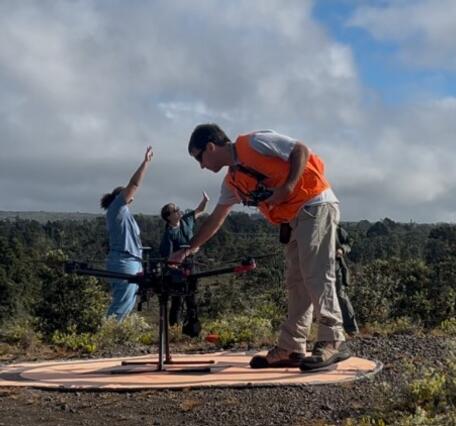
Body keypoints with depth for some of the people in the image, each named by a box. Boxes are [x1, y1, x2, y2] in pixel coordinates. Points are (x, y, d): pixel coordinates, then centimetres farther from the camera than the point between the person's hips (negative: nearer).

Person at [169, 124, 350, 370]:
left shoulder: (254, 142, -10)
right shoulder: (232, 181, 15)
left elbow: (301, 150, -12)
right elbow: (215, 219, 21)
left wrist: (288, 187, -22)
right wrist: (189, 248, 22)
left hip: (317, 205, -9)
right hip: (296, 217, 9)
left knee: (316, 275, -14)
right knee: (296, 283, 6)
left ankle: (333, 342, -11)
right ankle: (290, 348, 8)